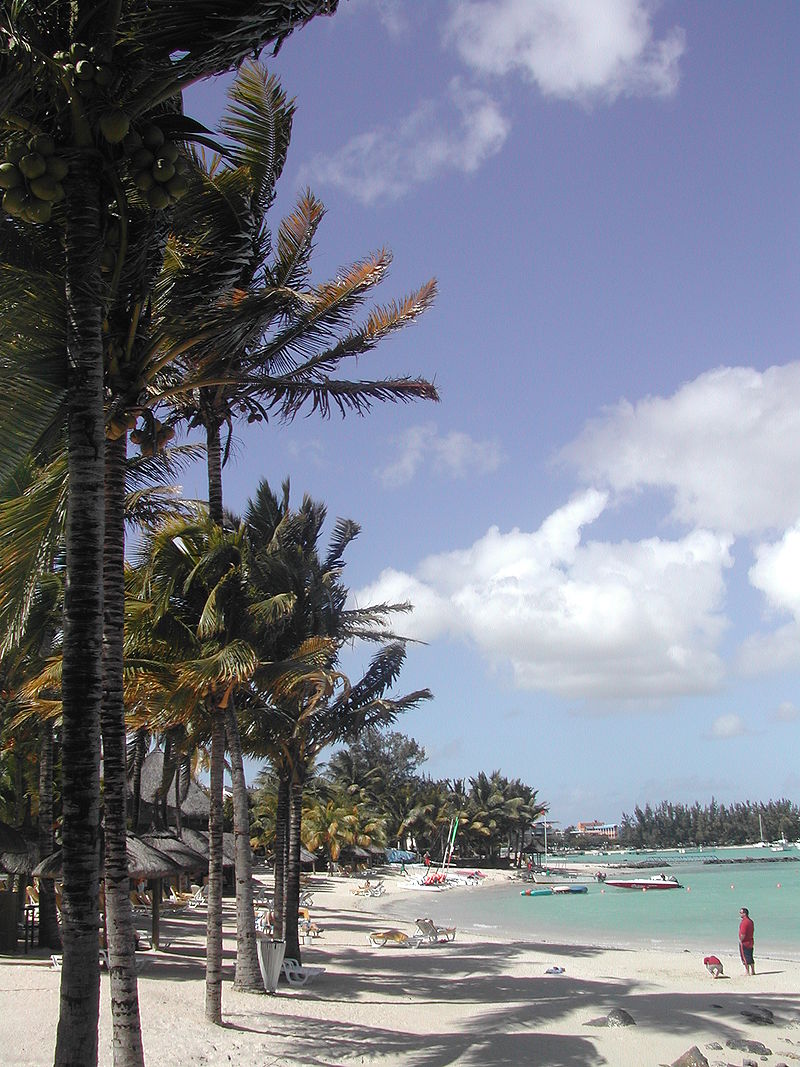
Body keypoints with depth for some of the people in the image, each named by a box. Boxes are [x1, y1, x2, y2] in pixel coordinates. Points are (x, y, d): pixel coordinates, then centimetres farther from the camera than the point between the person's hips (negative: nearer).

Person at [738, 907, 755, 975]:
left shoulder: (744, 922, -20)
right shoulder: (751, 921, 10)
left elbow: (743, 934, -25)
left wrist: (741, 941, -10)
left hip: (744, 943, -9)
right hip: (750, 942, 9)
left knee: (745, 958, -2)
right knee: (750, 957, 15)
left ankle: (747, 972, 0)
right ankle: (752, 971, 21)